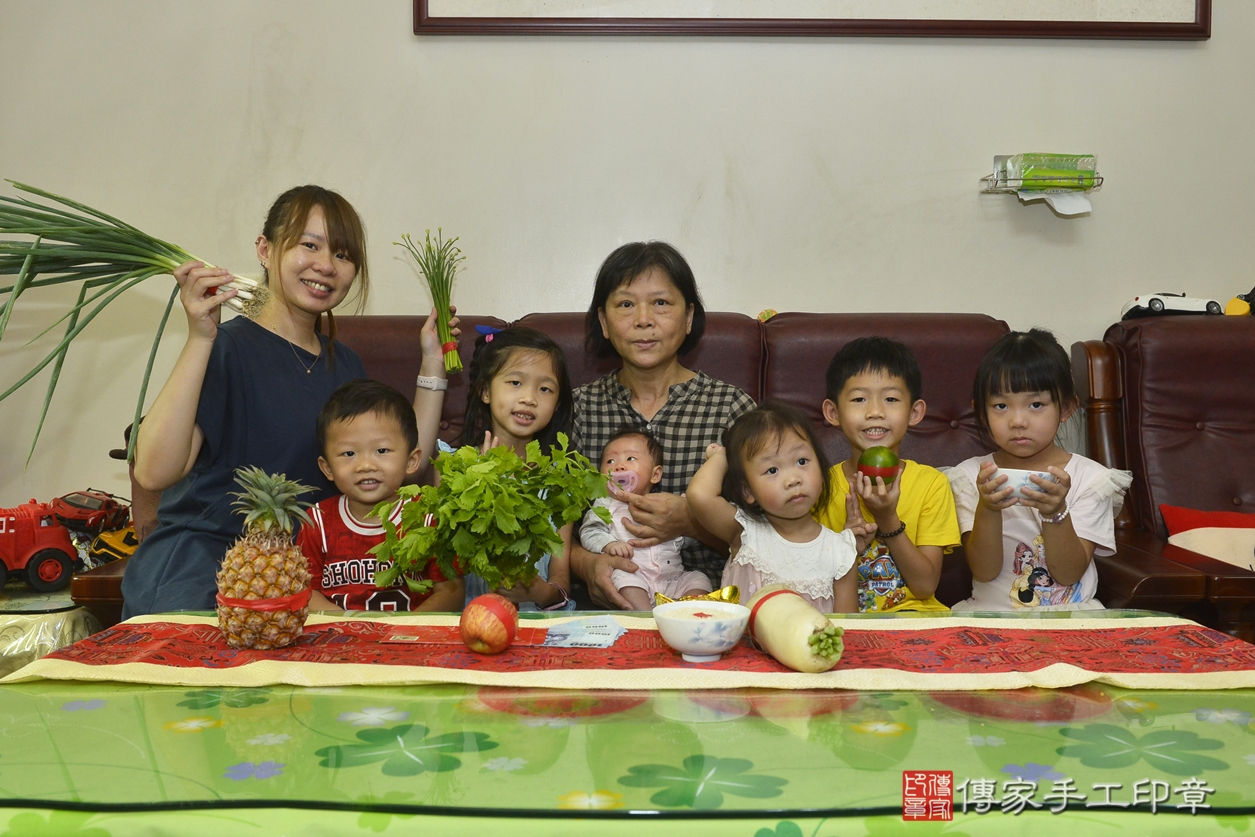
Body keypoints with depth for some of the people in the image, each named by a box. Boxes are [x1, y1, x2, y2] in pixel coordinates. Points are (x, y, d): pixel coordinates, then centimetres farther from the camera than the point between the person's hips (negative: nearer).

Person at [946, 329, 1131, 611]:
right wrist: (987, 509, -22)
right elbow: (985, 572, -7)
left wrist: (1056, 514, -22)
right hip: (991, 613, 0)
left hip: (1070, 615, 0)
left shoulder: (1090, 477, 0)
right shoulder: (971, 477, 1)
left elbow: (1069, 574, -6)